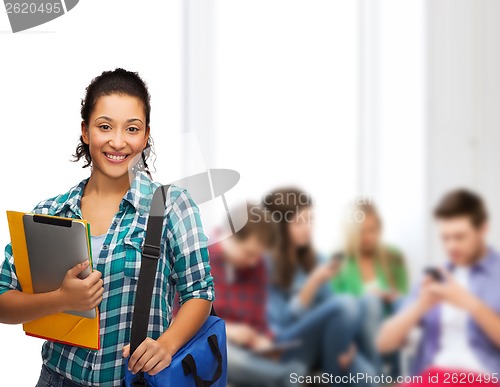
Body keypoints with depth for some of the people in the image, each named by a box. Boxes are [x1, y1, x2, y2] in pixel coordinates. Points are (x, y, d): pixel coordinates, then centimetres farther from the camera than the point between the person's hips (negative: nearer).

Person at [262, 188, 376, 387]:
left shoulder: (313, 259, 11)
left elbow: (330, 312, 9)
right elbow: (281, 322, -14)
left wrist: (345, 342, -11)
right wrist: (314, 283, -23)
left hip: (320, 345, 6)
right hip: (284, 349, -6)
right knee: (345, 304, -26)